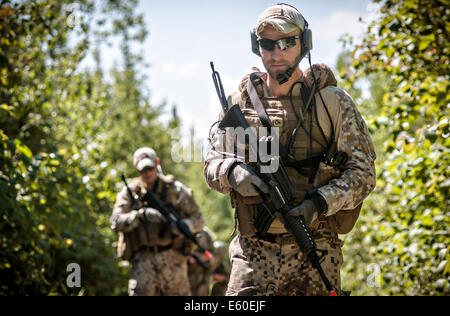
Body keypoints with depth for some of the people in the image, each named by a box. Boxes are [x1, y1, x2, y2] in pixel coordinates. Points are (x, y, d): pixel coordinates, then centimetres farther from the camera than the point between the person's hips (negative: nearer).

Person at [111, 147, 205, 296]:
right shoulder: (129, 192, 4)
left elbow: (198, 220, 2)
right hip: (144, 260, 0)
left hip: (172, 258, 0)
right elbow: (116, 222, -9)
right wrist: (141, 214, -25)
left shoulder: (175, 189, 2)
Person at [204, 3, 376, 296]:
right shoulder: (239, 103, 9)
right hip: (254, 255, 1)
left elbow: (363, 172, 0)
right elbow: (211, 164, 10)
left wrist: (319, 203, -17)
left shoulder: (334, 102, 3)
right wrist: (233, 172, -15)